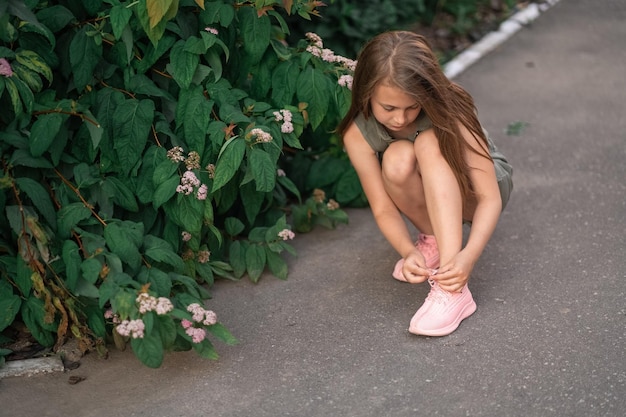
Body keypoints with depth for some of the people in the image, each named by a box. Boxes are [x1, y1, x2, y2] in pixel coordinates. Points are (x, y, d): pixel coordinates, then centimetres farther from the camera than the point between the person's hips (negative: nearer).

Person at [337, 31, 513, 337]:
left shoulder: (448, 112, -30)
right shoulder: (358, 134, -23)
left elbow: (490, 199, -31)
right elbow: (383, 209, -20)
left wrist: (469, 255, -47)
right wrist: (409, 251, -39)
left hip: (475, 189, -2)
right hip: (435, 204, 2)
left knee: (429, 143, -35)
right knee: (398, 159, -32)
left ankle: (452, 288, -43)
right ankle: (433, 240, -5)